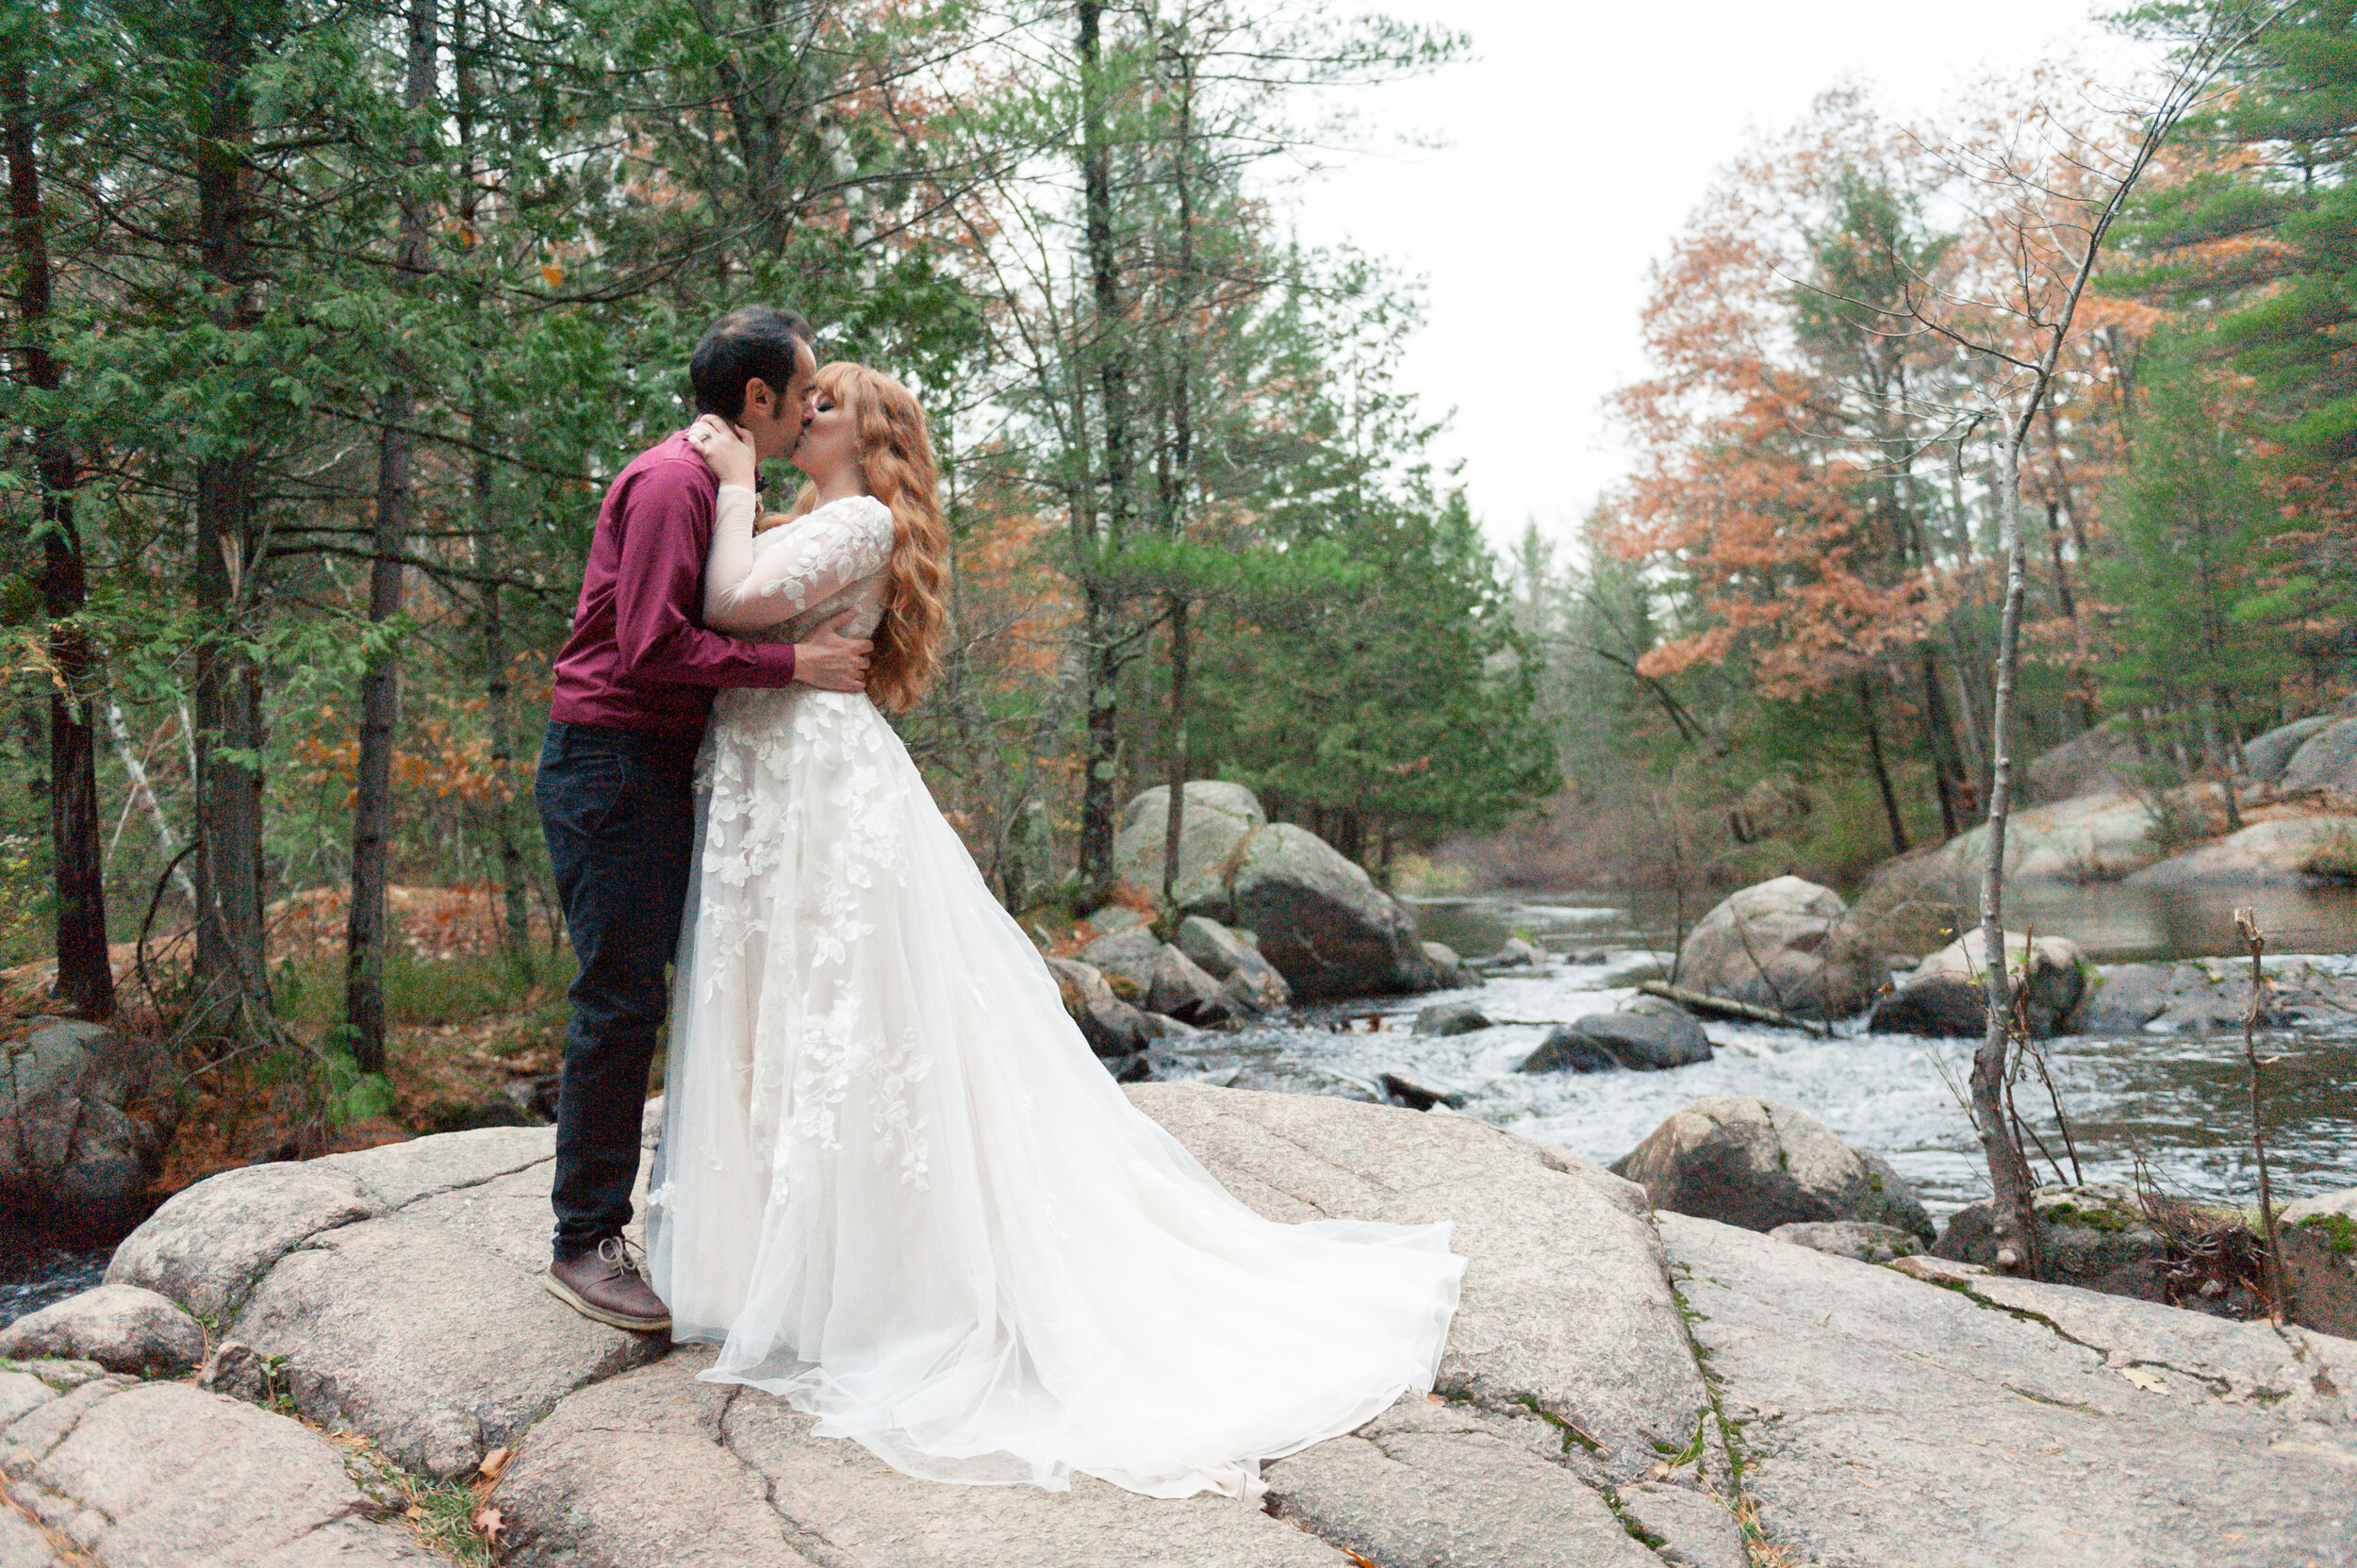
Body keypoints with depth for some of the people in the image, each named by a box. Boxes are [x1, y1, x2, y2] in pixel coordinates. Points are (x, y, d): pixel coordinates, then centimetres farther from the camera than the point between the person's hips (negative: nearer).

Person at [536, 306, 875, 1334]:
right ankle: (583, 1247, 4)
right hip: (609, 760, -10)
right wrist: (793, 663, -20)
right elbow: (651, 646, -23)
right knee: (622, 999, -7)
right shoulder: (671, 481, -14)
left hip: (660, 771, 10)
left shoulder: (715, 488, 18)